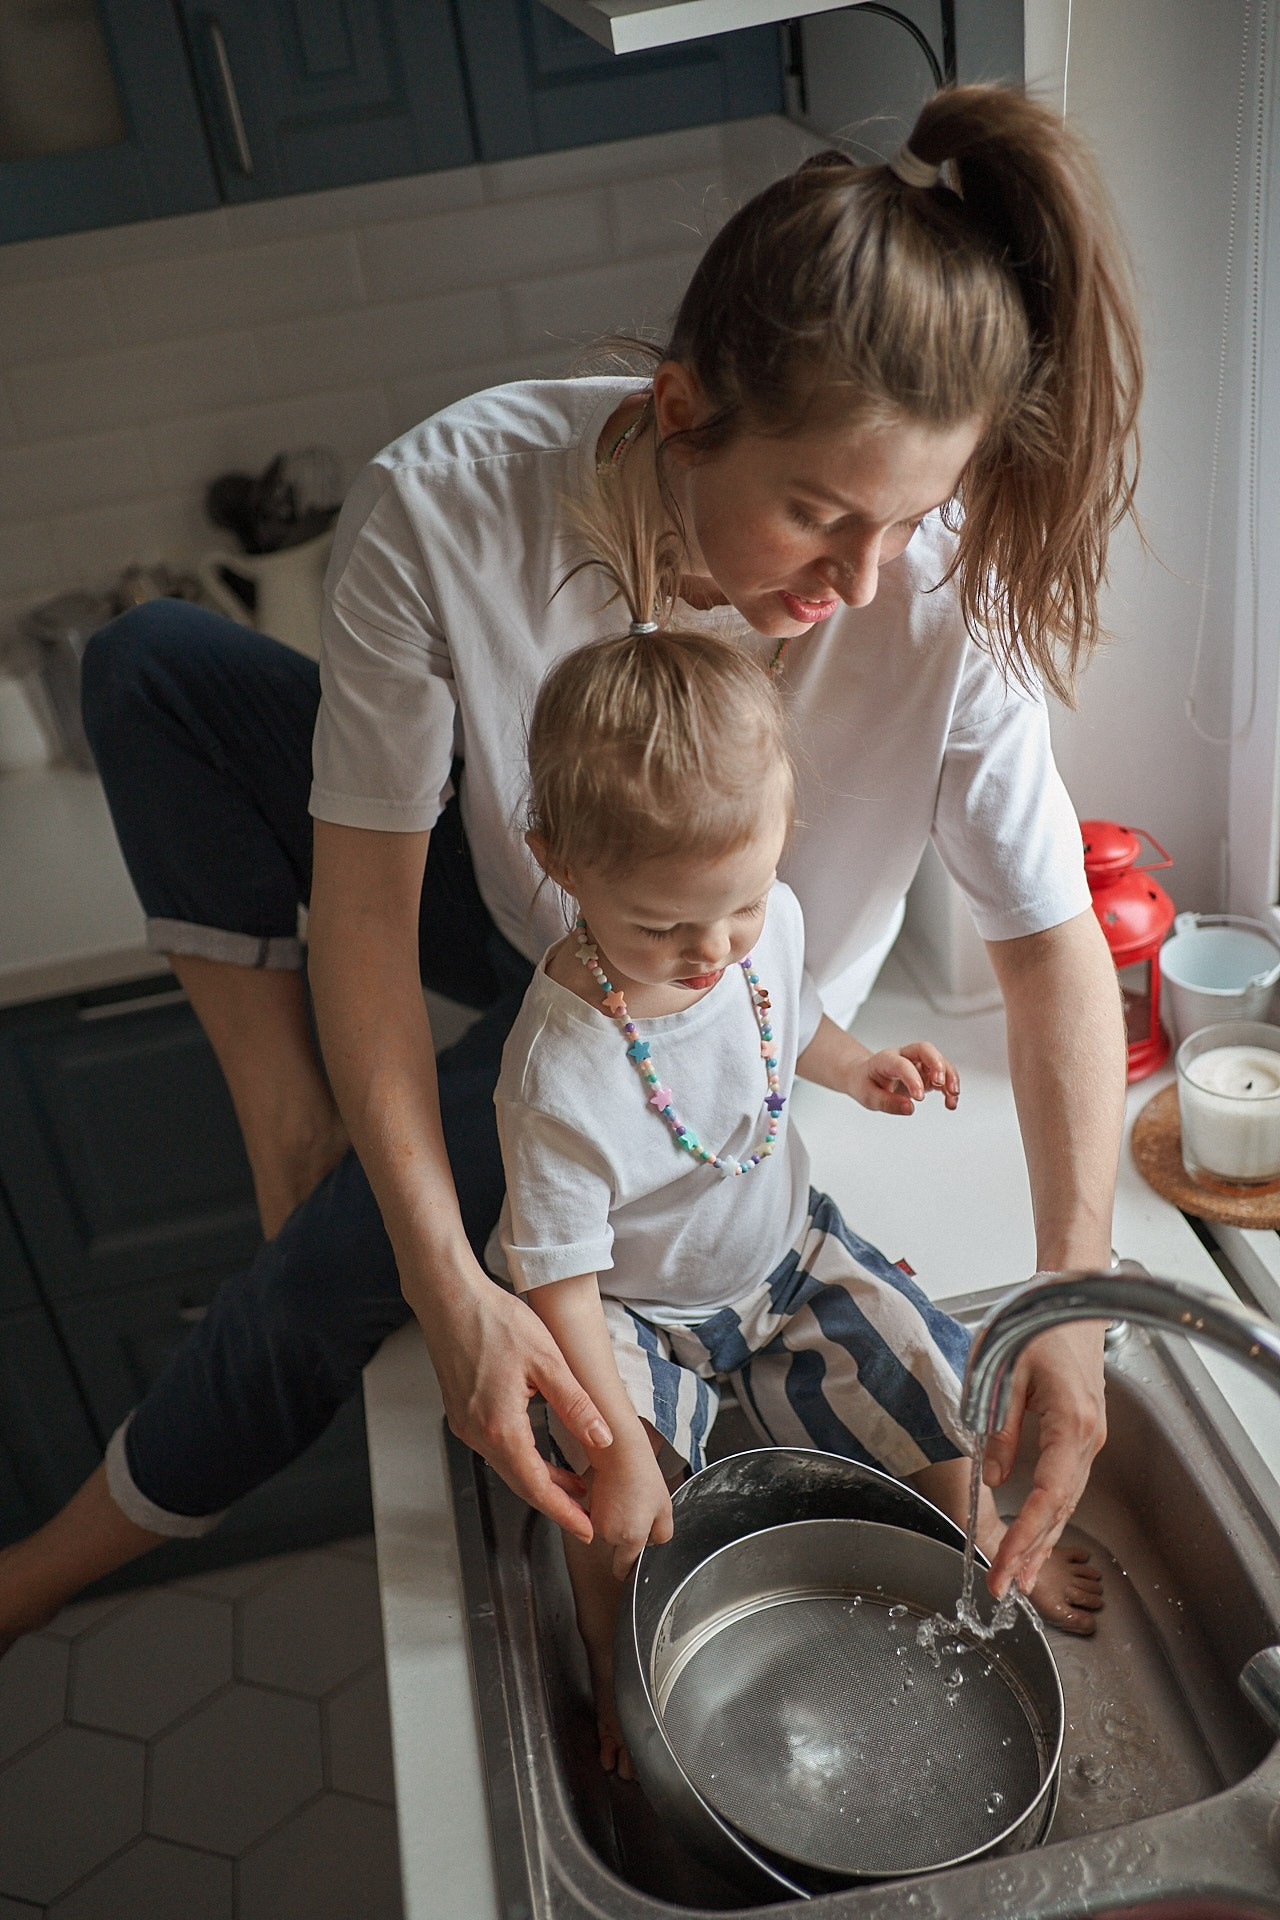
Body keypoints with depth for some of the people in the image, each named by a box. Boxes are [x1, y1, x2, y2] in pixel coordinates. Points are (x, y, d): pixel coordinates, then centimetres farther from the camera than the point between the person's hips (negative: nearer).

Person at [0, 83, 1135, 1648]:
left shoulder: (941, 599, -34)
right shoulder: (445, 507, -33)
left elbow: (1055, 943, -22)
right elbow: (362, 905, -29)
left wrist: (1074, 1302, -29)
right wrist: (451, 1289, -34)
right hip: (506, 894, 3)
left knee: (329, 1268, -18)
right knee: (148, 664, -8)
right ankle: (291, 1124, -8)